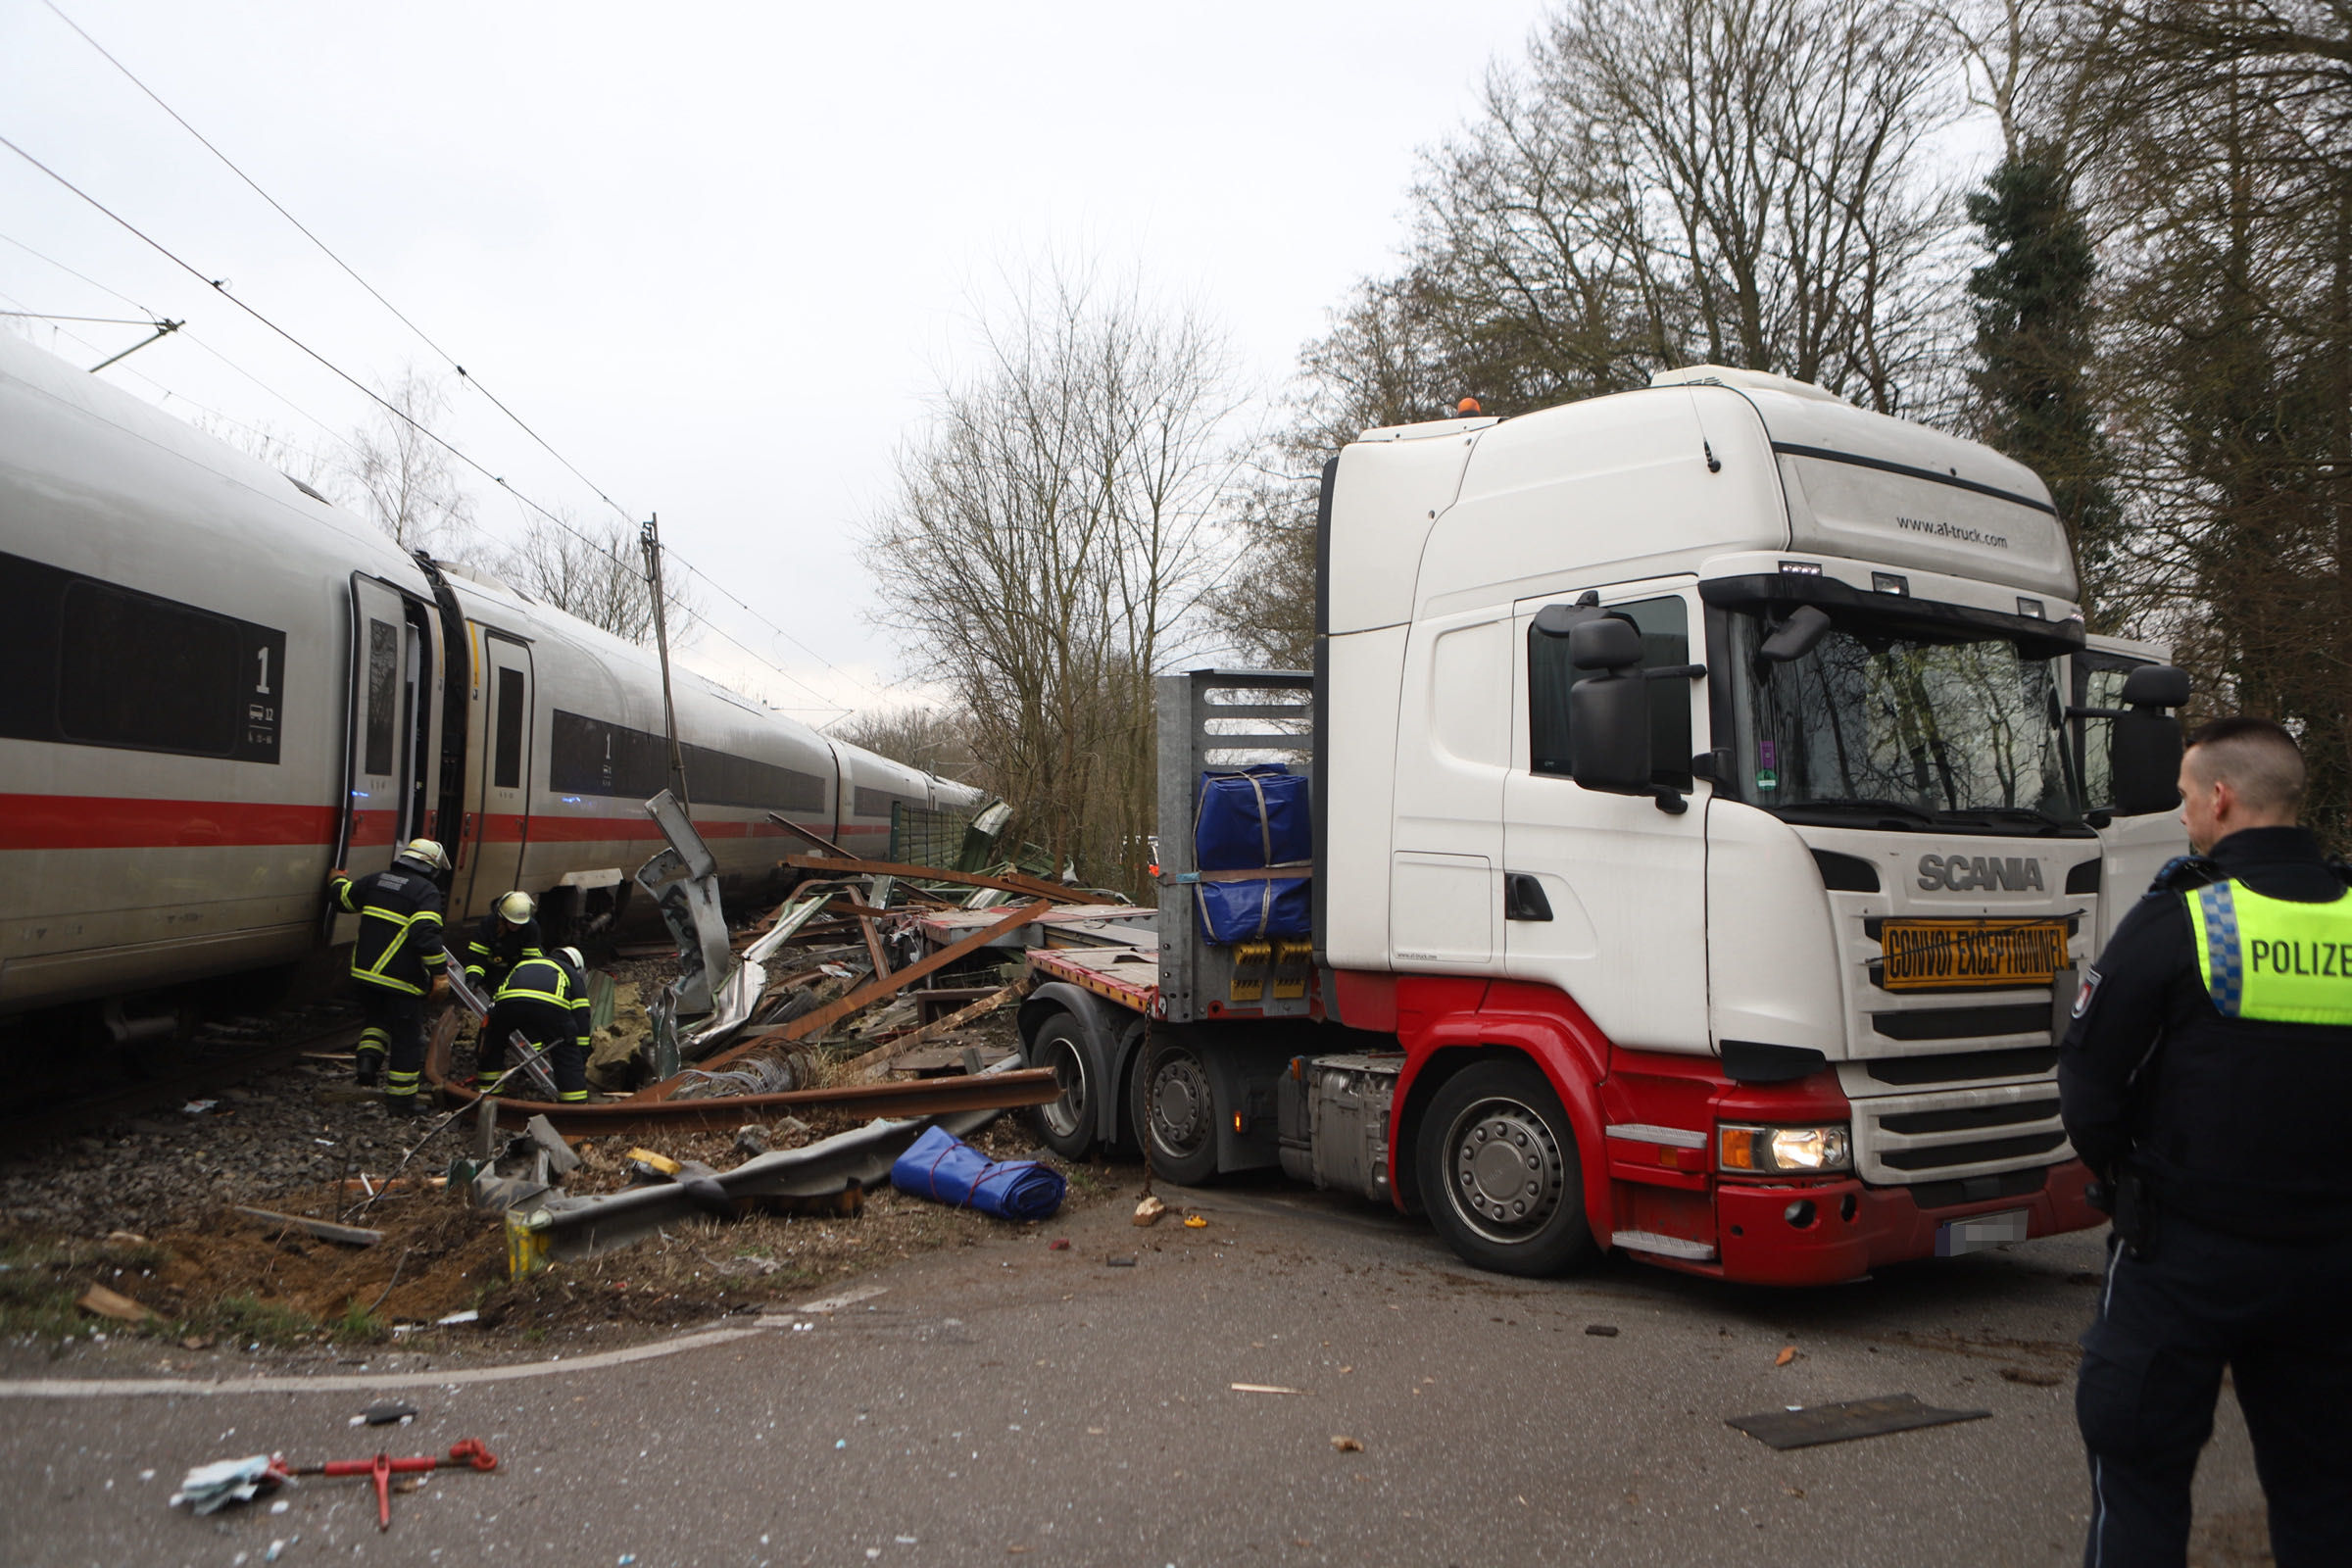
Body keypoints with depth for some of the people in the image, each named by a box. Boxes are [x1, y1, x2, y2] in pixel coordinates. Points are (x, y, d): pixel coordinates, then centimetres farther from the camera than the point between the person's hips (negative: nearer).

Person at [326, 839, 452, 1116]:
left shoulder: (375, 880, 8)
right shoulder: (426, 891, -11)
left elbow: (344, 899, 24)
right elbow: (425, 935, -22)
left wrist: (338, 880, 46)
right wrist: (439, 972, -16)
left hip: (365, 972, 6)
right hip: (402, 979, -6)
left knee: (378, 1018, 31)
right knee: (407, 1038, 7)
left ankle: (368, 1057, 7)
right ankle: (401, 1099, 13)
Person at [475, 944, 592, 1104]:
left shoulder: (522, 964, 47)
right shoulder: (572, 974, 36)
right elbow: (582, 1018, 27)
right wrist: (582, 1059, 32)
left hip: (508, 1000, 3)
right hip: (550, 1005, -3)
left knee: (493, 1048, 29)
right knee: (566, 1056, 13)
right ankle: (575, 1107, 11)